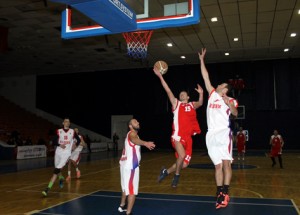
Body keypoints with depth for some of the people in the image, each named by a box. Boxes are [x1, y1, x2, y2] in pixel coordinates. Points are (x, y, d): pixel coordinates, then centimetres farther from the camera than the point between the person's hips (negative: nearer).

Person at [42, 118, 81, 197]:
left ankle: (48, 188, -20)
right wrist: (60, 145, -17)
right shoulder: (59, 131, 4)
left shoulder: (72, 132, 2)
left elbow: (78, 140, 14)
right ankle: (61, 178, 50)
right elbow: (54, 141, 2)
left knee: (56, 170, -16)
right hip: (58, 152, 3)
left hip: (66, 153, -3)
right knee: (57, 169, 16)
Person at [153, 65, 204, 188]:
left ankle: (166, 171, 26)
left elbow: (200, 104, 5)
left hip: (188, 137, 4)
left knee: (185, 164, 3)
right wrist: (160, 76, -5)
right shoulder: (176, 103, 9)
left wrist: (201, 94, -14)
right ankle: (176, 175, 2)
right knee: (182, 155, -26)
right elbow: (168, 90, 2)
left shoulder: (192, 105, 20)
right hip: (178, 135, -4)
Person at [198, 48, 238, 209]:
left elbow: (235, 113, -9)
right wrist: (201, 60, 19)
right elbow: (206, 77, 18)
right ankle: (219, 194, 9)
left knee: (226, 163, -7)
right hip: (211, 135, 4)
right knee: (217, 165, 6)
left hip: (224, 134, -4)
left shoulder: (230, 100, 6)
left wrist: (229, 104, -24)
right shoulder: (212, 94, 18)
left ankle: (225, 193, -4)